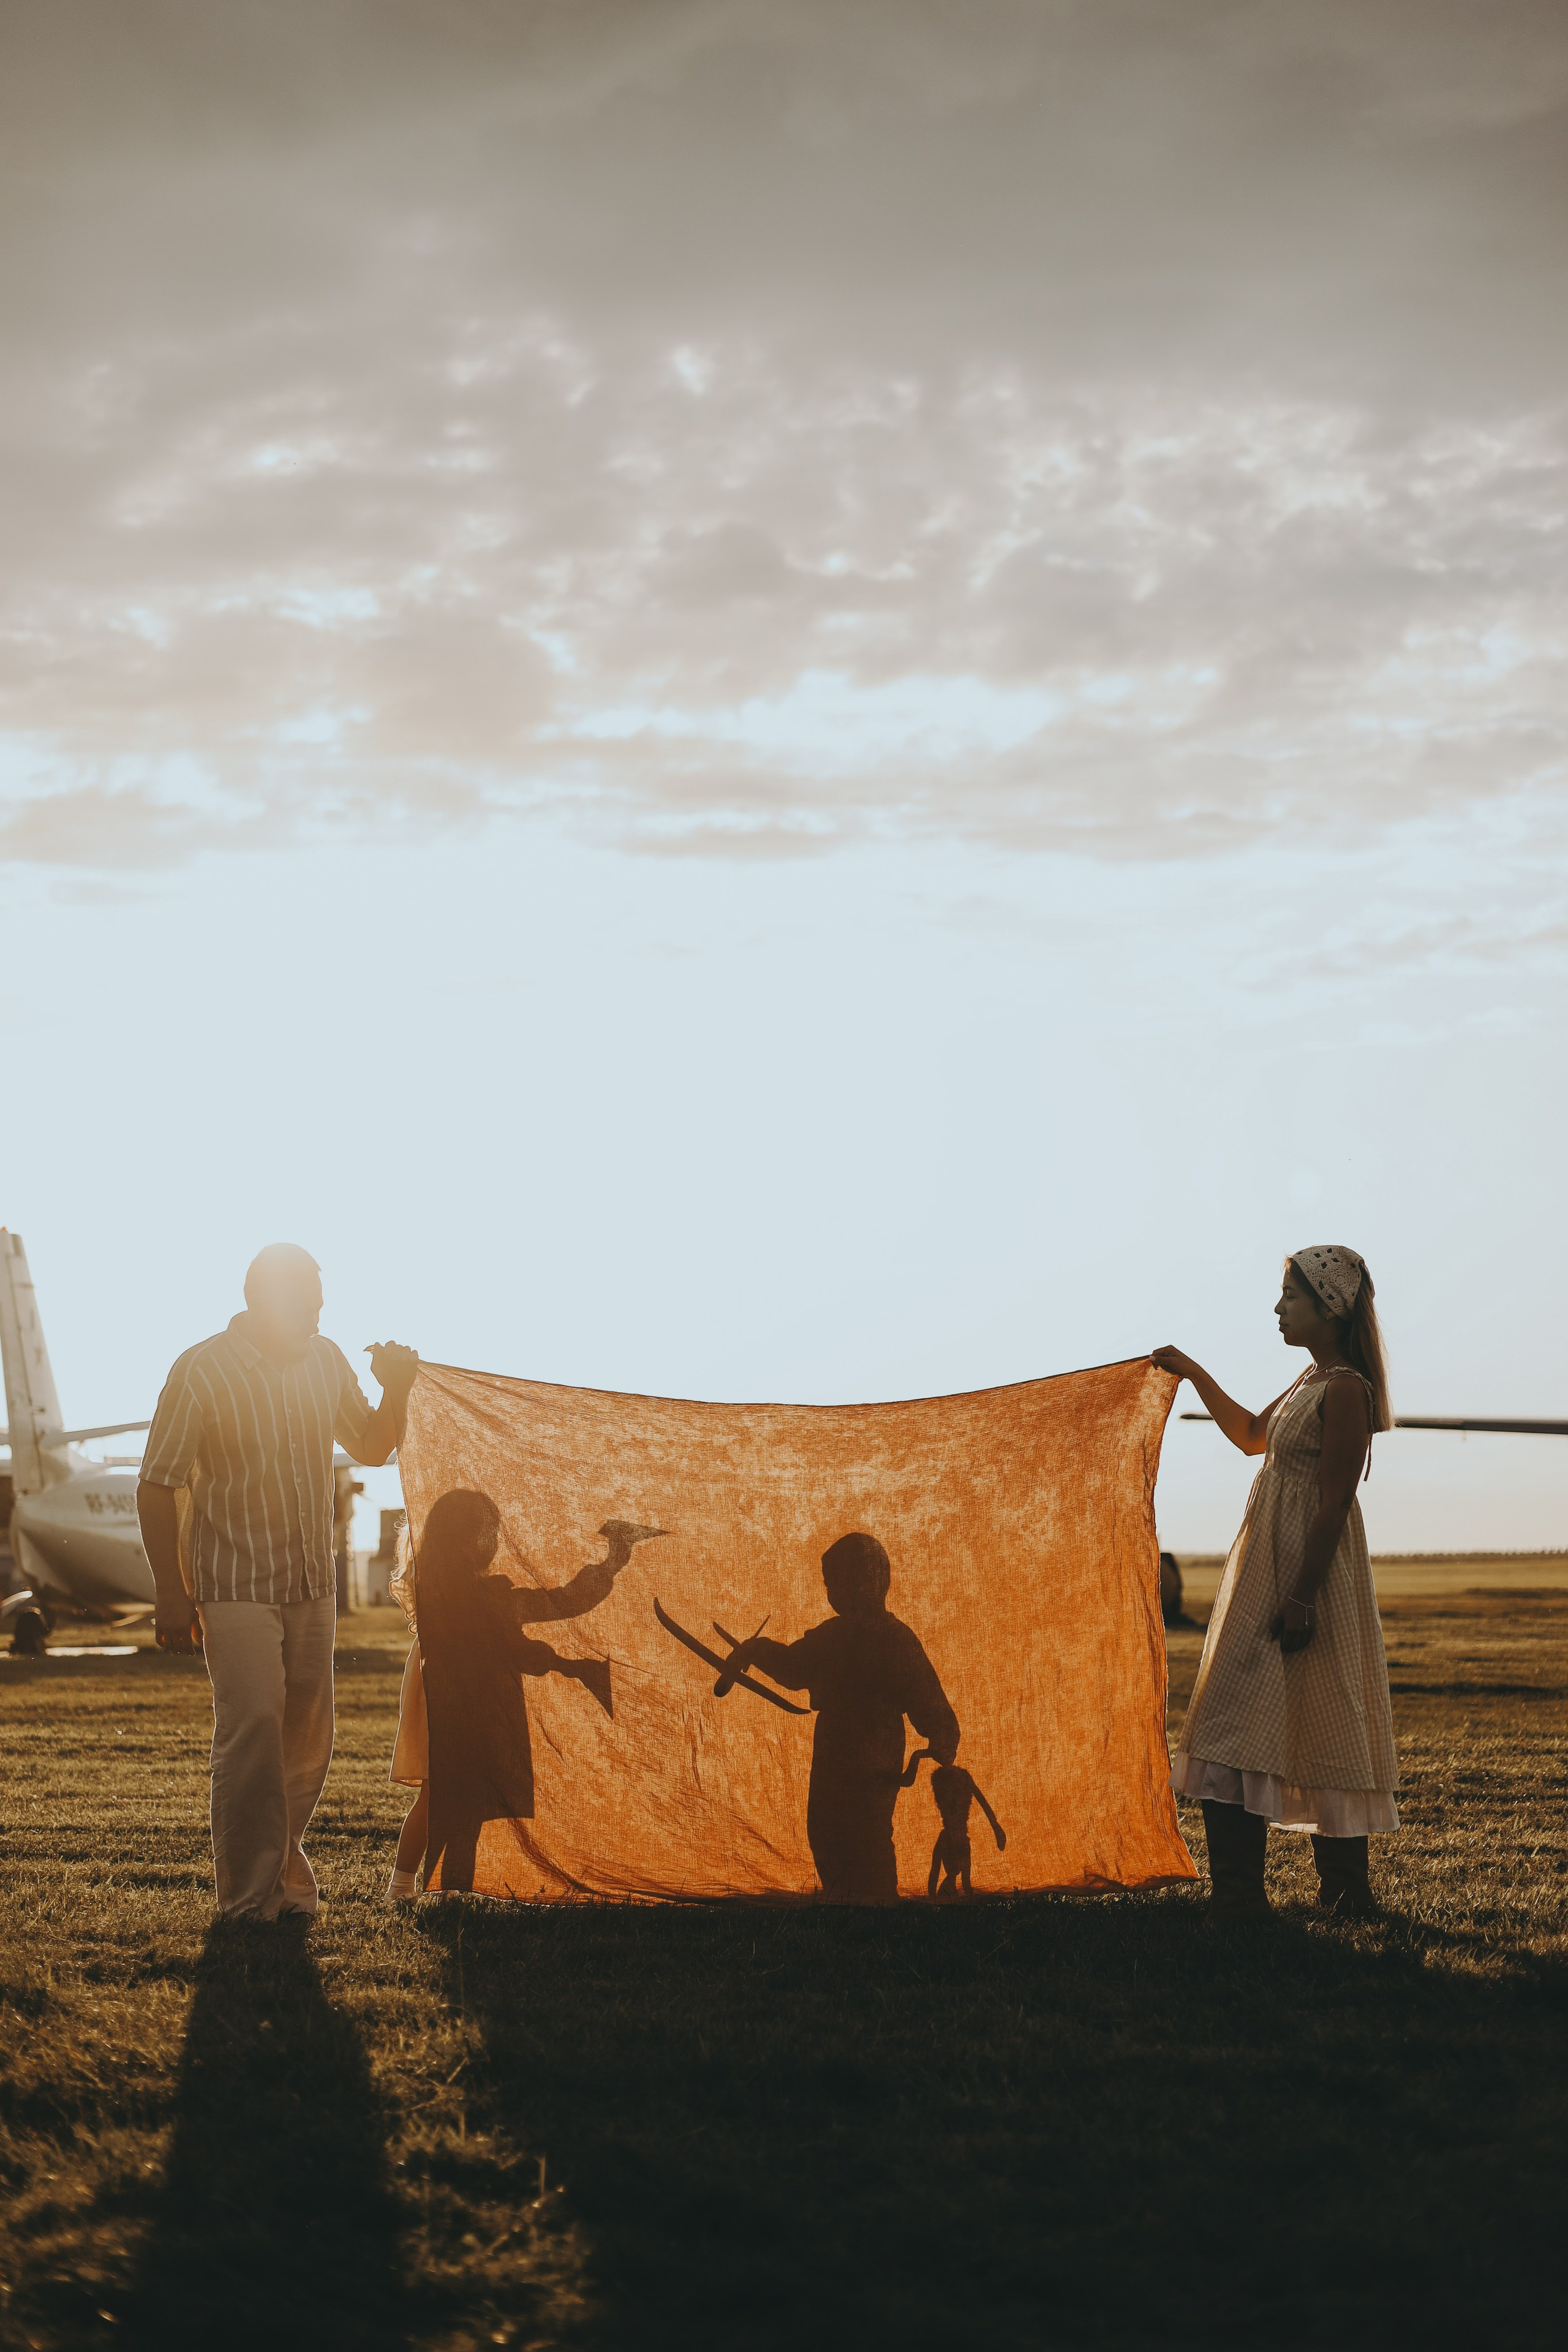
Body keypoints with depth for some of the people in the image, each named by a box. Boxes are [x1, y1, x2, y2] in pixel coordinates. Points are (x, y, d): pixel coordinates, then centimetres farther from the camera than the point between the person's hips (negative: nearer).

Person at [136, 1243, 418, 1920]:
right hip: (237, 1585, -6)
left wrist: (396, 1392, -8)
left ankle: (284, 1864, 30)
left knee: (308, 1737, 10)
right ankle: (250, 1896, -8)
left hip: (313, 1584, 6)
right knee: (254, 1726, -17)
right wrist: (172, 1593, -13)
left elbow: (370, 1447, 13)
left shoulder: (325, 1361, 1)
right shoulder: (203, 1371, -16)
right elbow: (157, 1488, -12)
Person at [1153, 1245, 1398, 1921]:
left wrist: (1302, 1599, -22)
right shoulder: (1314, 1380, 12)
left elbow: (1334, 1504, -20)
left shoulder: (1345, 1390, -17)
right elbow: (1253, 1435, 29)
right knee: (1239, 1722, 9)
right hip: (1270, 1563, 10)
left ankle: (1346, 1892, 2)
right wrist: (1195, 1375, 25)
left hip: (1308, 1566, -10)